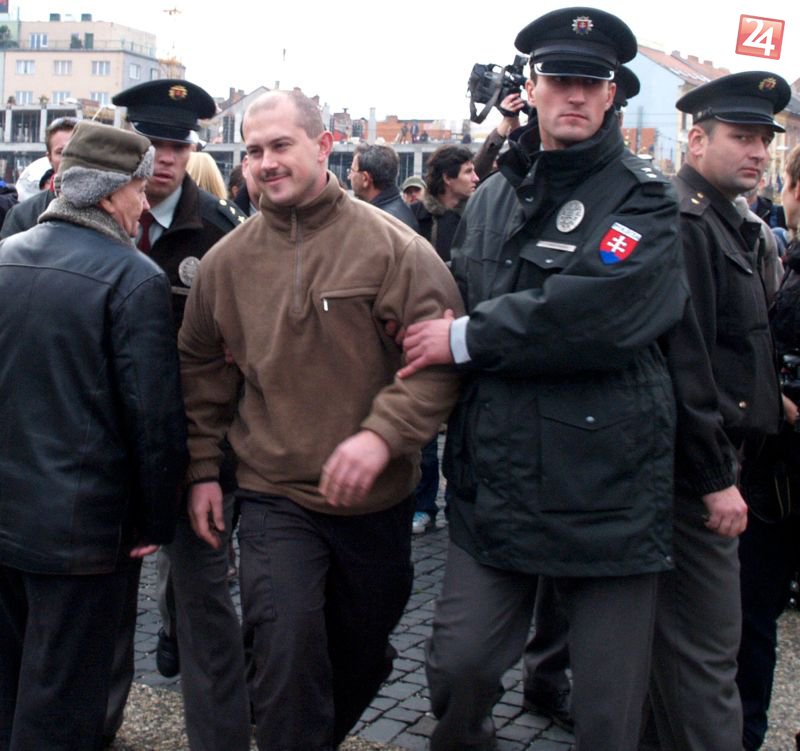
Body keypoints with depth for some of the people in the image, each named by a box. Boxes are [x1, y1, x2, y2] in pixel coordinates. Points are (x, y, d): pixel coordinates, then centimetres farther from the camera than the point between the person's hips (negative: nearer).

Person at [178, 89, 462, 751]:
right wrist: (202, 468, 8)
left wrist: (383, 432, -26)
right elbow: (202, 368, 11)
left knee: (363, 657, 19)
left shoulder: (391, 245, -10)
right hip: (275, 498, 0)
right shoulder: (227, 260, 1)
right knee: (288, 657, -12)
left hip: (377, 499, 0)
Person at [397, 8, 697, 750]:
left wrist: (466, 338, -14)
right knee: (458, 664, 8)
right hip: (496, 484, 4)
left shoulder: (642, 200, -4)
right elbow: (455, 309, 21)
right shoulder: (490, 199, 13)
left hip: (609, 489, -4)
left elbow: (596, 310, -22)